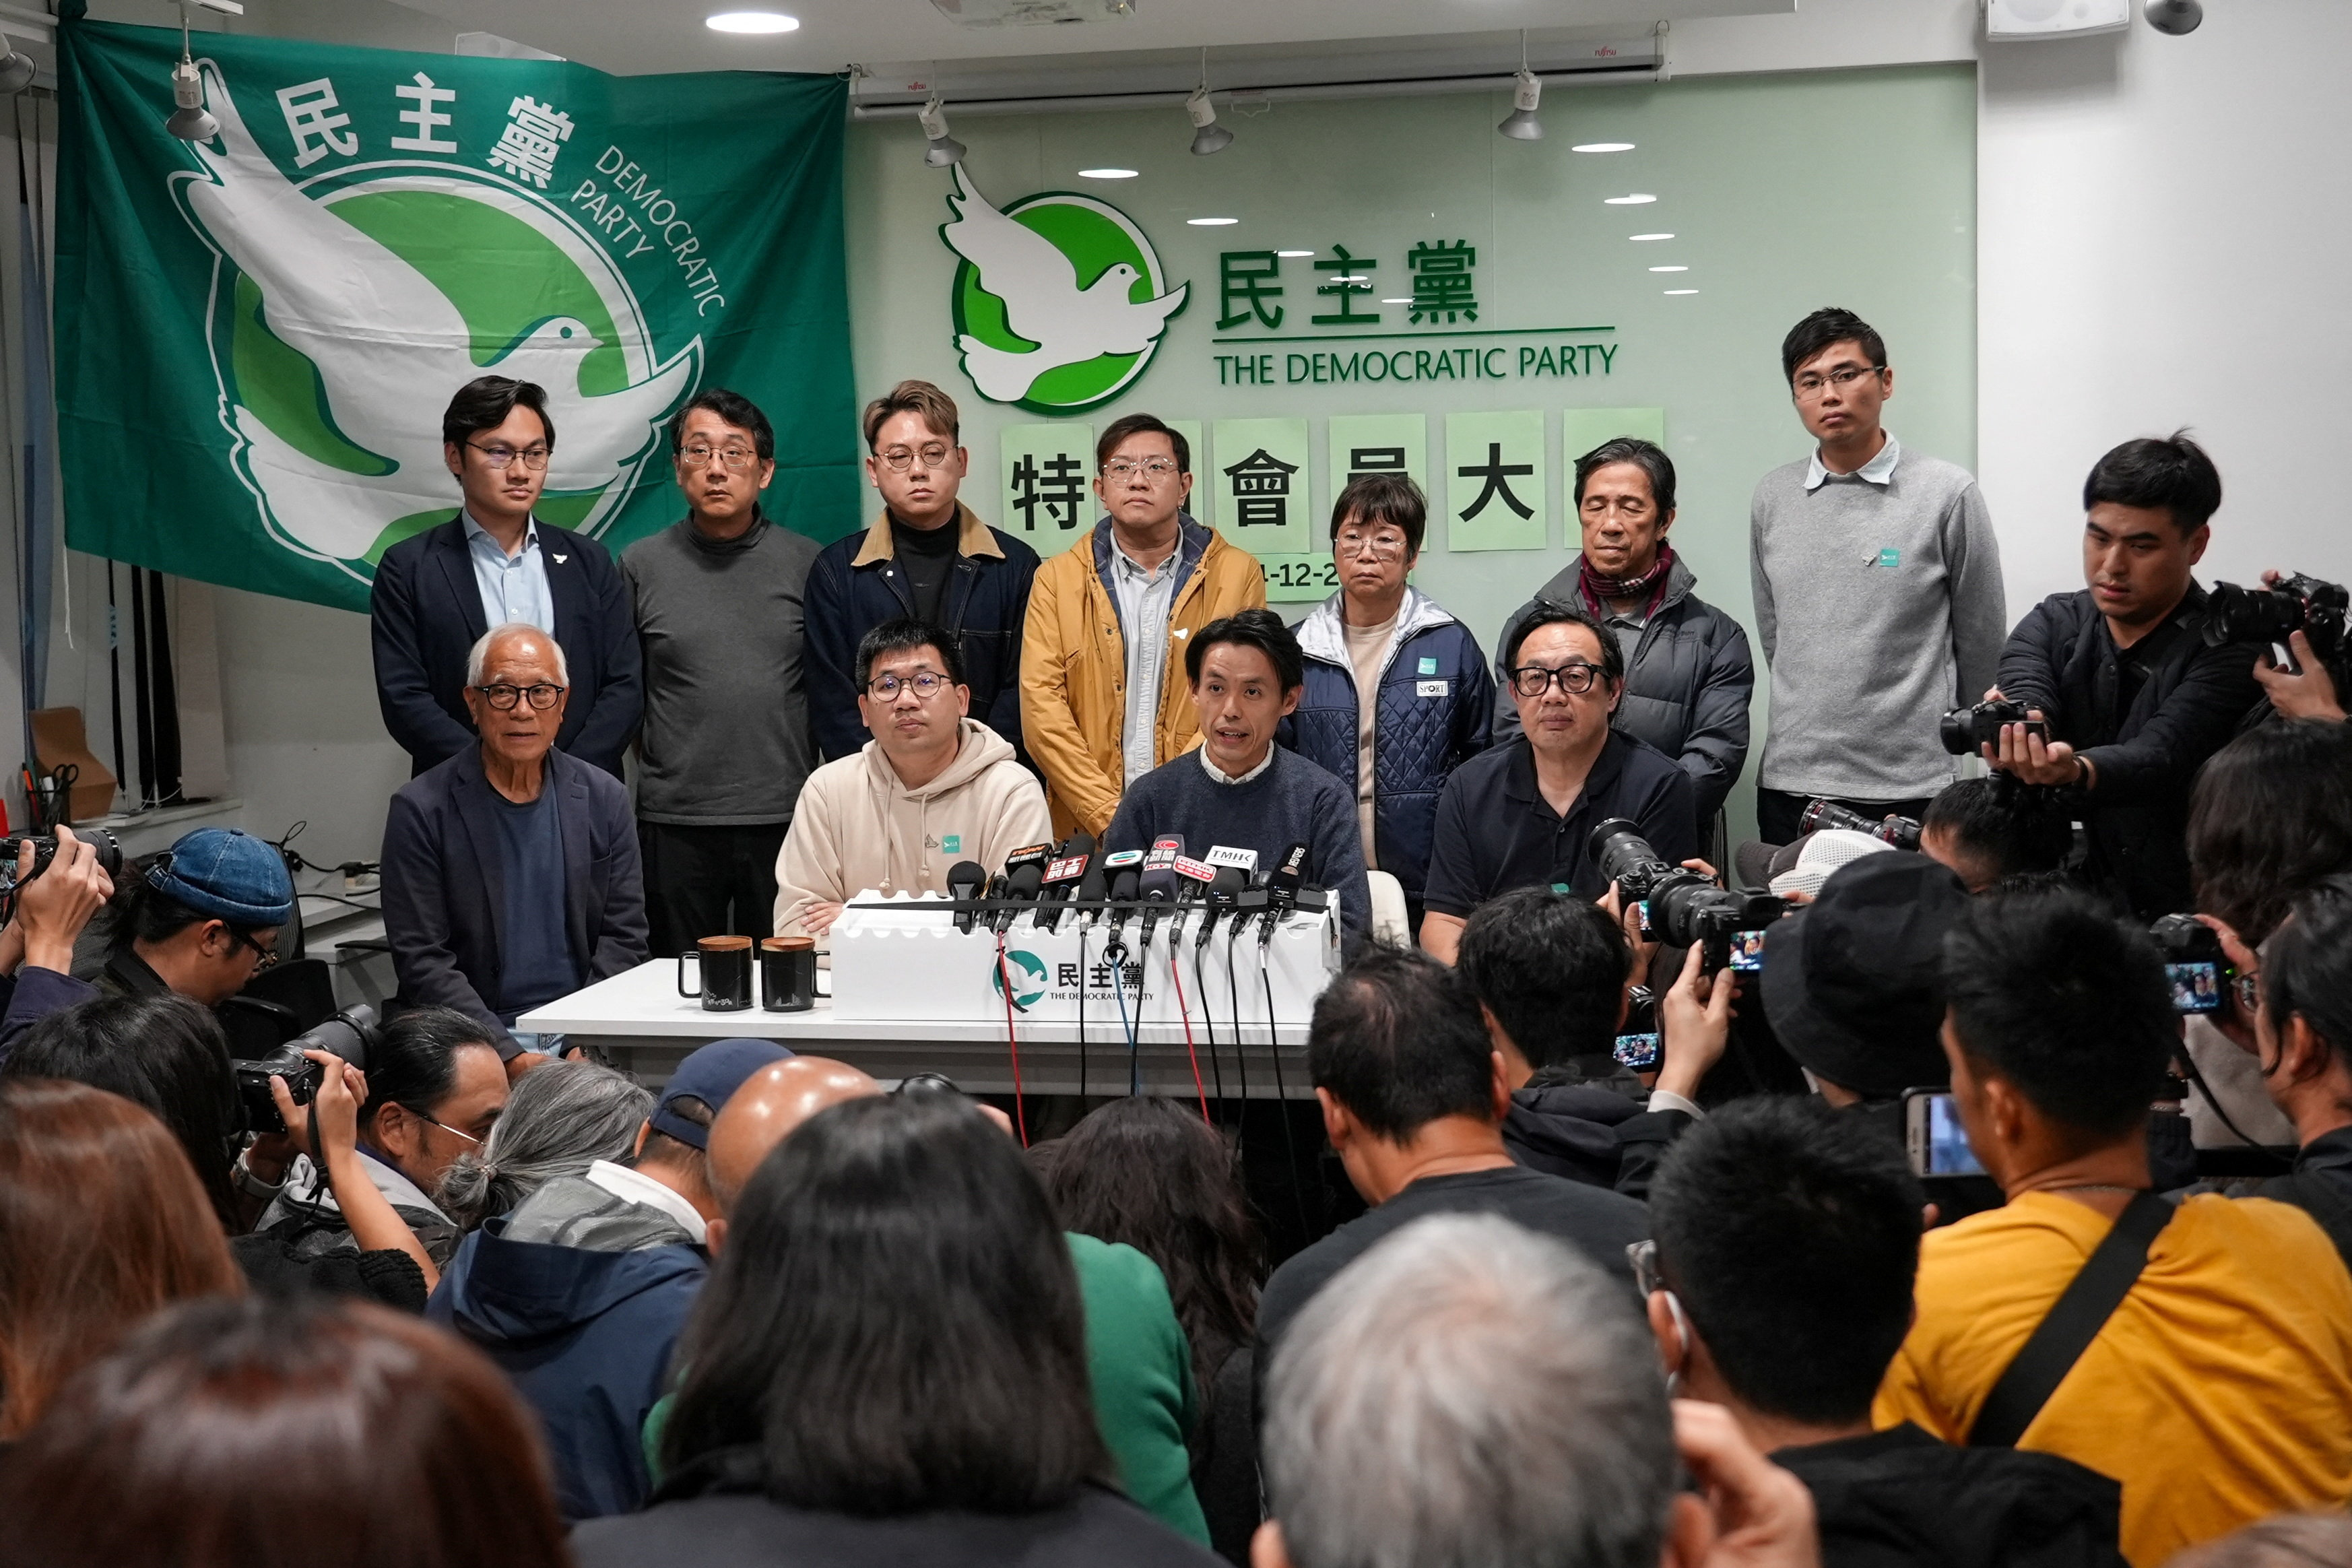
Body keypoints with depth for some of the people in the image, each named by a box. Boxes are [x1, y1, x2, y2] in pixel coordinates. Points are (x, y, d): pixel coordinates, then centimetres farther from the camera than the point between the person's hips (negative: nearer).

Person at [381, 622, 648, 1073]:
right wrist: (508, 1056, -15)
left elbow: (622, 938, 9)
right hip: (475, 1042, -3)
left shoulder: (605, 799, 8)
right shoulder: (421, 810, -2)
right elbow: (421, 959, -5)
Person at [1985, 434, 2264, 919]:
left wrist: (2071, 771, -45)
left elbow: (2155, 759, -22)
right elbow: (2027, 701, -11)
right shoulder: (2051, 625, 9)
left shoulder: (2227, 653, -7)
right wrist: (2010, 731, -37)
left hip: (2178, 912, -5)